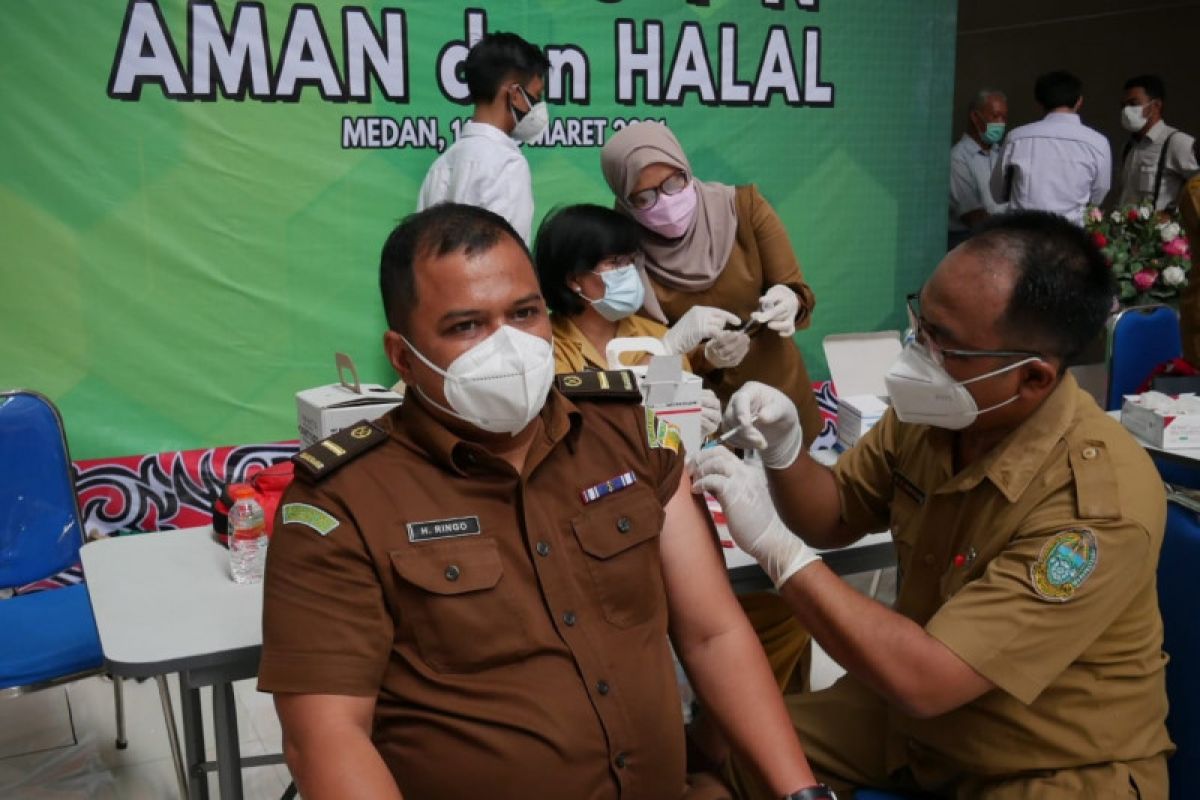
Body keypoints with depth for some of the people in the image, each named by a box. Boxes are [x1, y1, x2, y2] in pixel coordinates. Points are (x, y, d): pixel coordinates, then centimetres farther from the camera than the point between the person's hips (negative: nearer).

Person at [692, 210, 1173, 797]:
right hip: (915, 714, 6)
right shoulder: (931, 411, -11)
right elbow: (833, 522, 5)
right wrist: (783, 449, -16)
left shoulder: (1099, 502, -31)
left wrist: (773, 544, -30)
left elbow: (924, 680, -33)